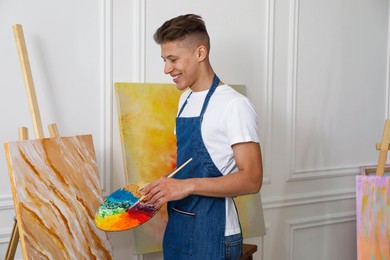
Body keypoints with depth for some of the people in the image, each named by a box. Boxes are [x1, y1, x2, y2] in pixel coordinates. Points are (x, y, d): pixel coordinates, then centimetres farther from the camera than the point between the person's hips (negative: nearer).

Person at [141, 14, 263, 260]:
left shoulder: (234, 105, -16)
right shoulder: (185, 100, 11)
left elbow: (252, 179, -20)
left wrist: (187, 186, -28)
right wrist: (163, 189, 4)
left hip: (212, 235, -7)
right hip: (177, 228, 8)